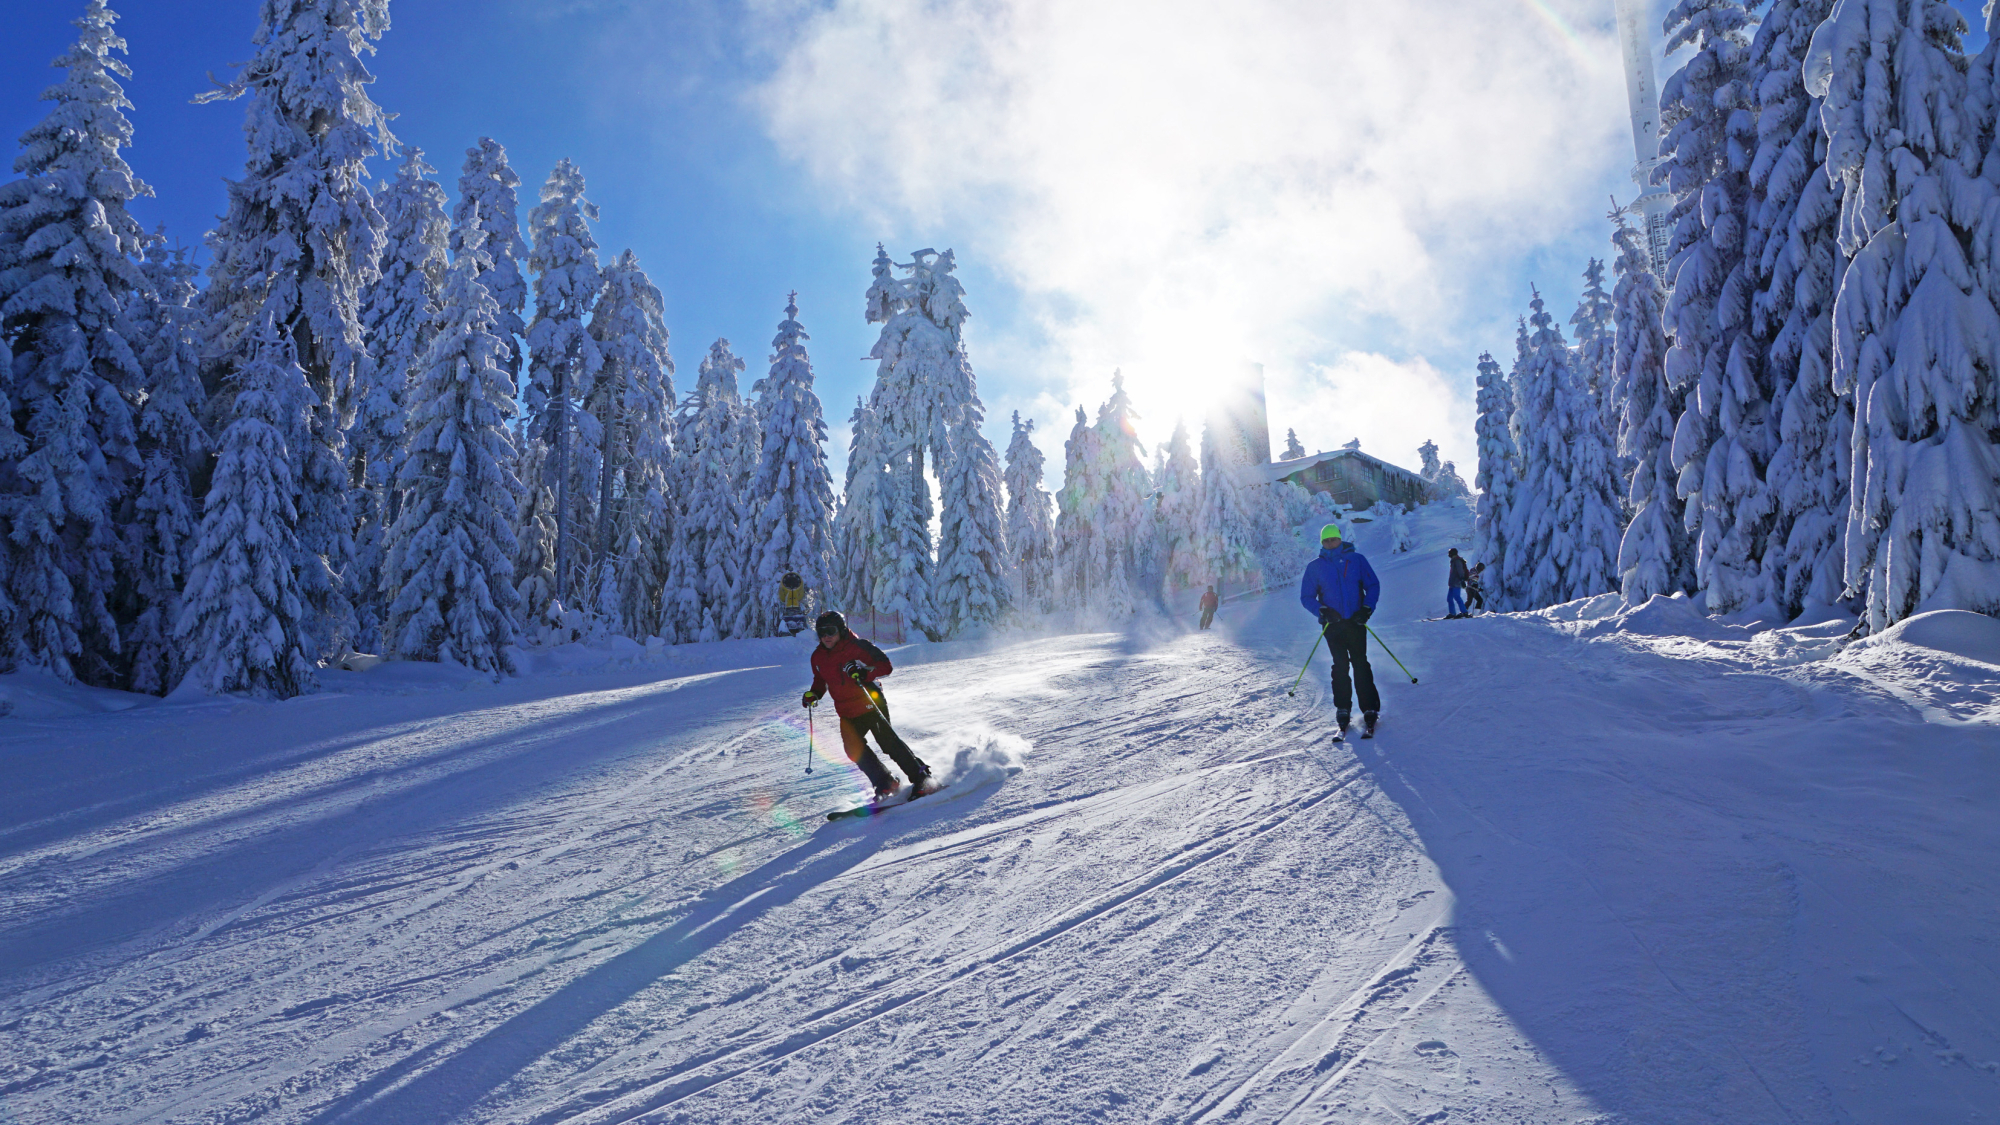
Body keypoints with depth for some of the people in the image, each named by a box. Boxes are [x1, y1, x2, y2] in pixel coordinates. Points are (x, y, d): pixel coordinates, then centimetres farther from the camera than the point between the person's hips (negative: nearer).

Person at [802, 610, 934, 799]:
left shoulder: (858, 647, -13)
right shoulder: (818, 657, 4)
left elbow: (886, 666, -13)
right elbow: (820, 680, 21)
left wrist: (865, 672, -29)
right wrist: (814, 693, 1)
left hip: (870, 704, -6)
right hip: (847, 712, 6)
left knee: (888, 741, -12)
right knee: (853, 748, -7)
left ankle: (921, 777, -1)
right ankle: (885, 783, 7)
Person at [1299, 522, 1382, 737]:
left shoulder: (1356, 559, 5)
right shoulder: (1315, 566, 6)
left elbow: (1373, 585, 8)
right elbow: (1306, 597, 8)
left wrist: (1367, 609, -6)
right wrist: (1321, 611, -9)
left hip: (1356, 622, 0)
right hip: (1332, 623, 0)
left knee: (1360, 664, -3)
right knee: (1340, 665, -5)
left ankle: (1370, 709, 2)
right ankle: (1342, 710, 3)